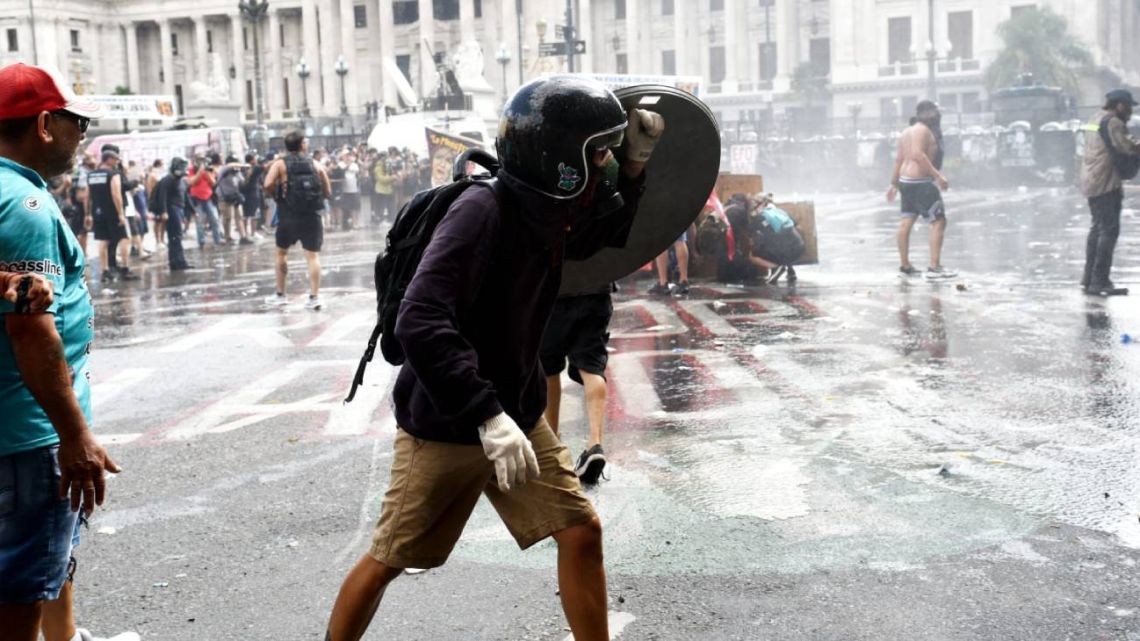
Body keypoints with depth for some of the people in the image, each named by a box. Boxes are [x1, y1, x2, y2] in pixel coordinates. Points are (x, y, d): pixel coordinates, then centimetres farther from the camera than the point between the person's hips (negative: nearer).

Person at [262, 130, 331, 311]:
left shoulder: (280, 164, 0)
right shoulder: (315, 164, 6)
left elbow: (268, 184, -16)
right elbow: (328, 192, 5)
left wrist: (276, 197, 3)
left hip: (288, 217, 0)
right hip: (312, 216, 0)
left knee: (281, 253, 18)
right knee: (313, 256, 1)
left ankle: (280, 295, 24)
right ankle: (314, 297, -6)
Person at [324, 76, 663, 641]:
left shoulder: (548, 216, -1)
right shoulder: (482, 212, -26)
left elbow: (609, 233, 23)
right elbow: (420, 325, -36)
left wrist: (634, 164, 6)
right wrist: (487, 416, -38)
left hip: (517, 419, 7)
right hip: (444, 426, -7)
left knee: (581, 531, 3)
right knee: (389, 559, 7)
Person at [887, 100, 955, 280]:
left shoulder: (906, 132, 16)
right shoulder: (923, 130, -12)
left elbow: (899, 159, 19)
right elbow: (918, 154, -26)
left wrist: (894, 184, 23)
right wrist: (937, 175, -26)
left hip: (905, 181, 10)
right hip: (920, 182, -10)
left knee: (906, 222, 12)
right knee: (939, 221, -7)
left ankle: (905, 265, 18)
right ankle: (934, 267, -13)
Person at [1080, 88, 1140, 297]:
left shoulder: (1095, 121, 19)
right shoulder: (1113, 122, -12)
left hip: (1091, 183, 10)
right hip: (1106, 184, -10)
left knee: (1098, 228, 17)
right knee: (1109, 230, -11)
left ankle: (1088, 279, 20)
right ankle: (1100, 281, -14)